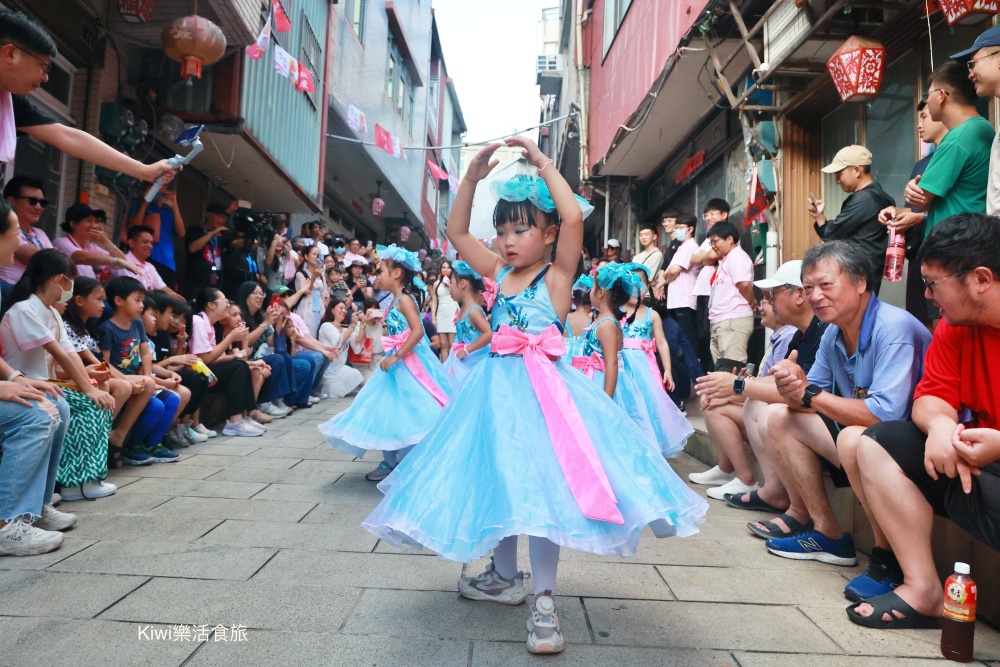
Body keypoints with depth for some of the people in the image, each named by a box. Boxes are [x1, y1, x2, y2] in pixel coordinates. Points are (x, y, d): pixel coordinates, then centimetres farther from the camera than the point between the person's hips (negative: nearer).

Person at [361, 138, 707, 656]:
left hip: (542, 388, -6)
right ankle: (505, 577, 35)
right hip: (497, 386, 7)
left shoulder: (557, 274, -4)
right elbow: (456, 233, 16)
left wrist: (544, 164, -8)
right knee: (497, 478, 15)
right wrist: (472, 177, 9)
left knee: (538, 484, -7)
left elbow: (574, 216, -19)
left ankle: (543, 598, 7)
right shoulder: (499, 273, 11)